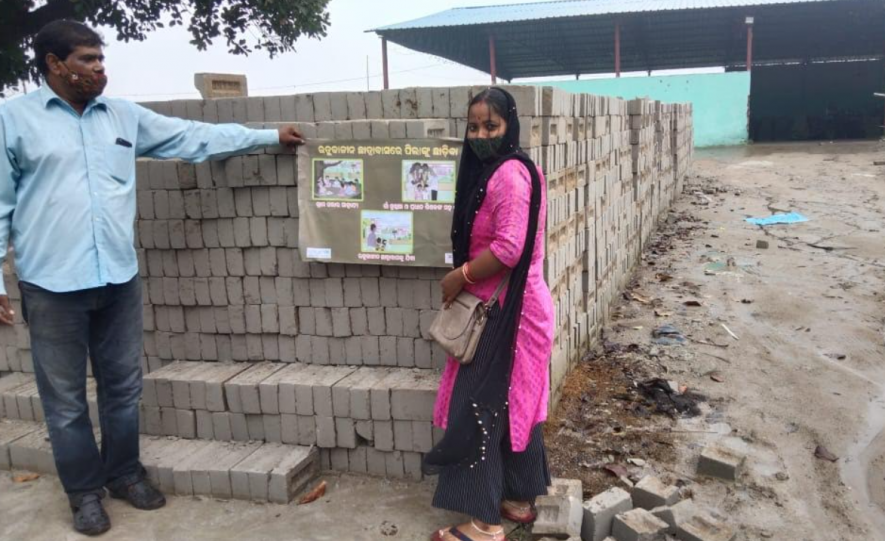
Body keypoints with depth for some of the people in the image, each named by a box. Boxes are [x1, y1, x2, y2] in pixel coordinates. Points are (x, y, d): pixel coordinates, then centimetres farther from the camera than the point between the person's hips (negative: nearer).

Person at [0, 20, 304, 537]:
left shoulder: (125, 116, 9)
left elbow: (196, 137, 12)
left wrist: (271, 136, 11)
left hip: (119, 278, 4)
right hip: (53, 285, -3)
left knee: (124, 386, 13)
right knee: (66, 398, 7)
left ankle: (124, 472, 33)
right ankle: (86, 491, 24)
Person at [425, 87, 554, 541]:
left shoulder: (510, 174, -18)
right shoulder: (490, 171, 14)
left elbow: (509, 248, -25)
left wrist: (459, 276, -14)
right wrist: (465, 279, 8)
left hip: (508, 311, -10)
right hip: (503, 308, 10)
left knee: (480, 410, -4)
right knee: (512, 404, 16)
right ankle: (519, 499, 29)